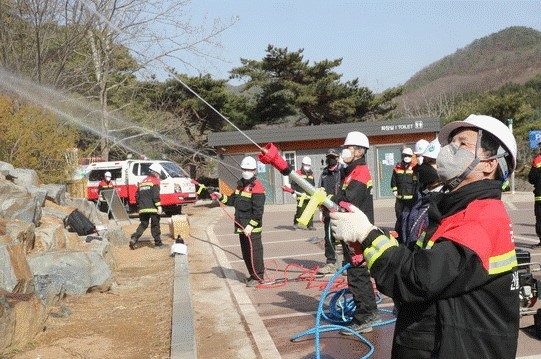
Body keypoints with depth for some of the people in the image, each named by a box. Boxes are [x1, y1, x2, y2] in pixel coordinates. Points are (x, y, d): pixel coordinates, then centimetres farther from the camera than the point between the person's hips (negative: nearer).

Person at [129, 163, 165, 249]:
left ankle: (134, 238, -6)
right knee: (155, 225, 2)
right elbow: (155, 195, -15)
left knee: (143, 224, 12)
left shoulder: (142, 182, 20)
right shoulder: (155, 181, -3)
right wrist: (159, 206, -15)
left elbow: (137, 196, 19)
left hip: (143, 209, 6)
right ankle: (158, 243, 7)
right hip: (152, 208, -6)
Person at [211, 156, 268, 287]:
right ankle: (253, 275, 27)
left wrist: (251, 225, -22)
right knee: (245, 252, 15)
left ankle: (259, 277, 5)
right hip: (241, 226, 9)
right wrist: (221, 197, 10)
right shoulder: (240, 185, 15)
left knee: (254, 251, -5)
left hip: (253, 228, -9)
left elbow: (258, 210, -18)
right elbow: (233, 200, 24)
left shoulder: (257, 187, -14)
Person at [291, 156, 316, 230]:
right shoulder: (298, 173, 2)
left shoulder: (311, 174, 18)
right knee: (300, 211, -7)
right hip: (301, 196, -5)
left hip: (309, 196, 5)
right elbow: (293, 184, 0)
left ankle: (310, 225, 5)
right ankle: (295, 223, 15)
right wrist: (293, 192, -8)